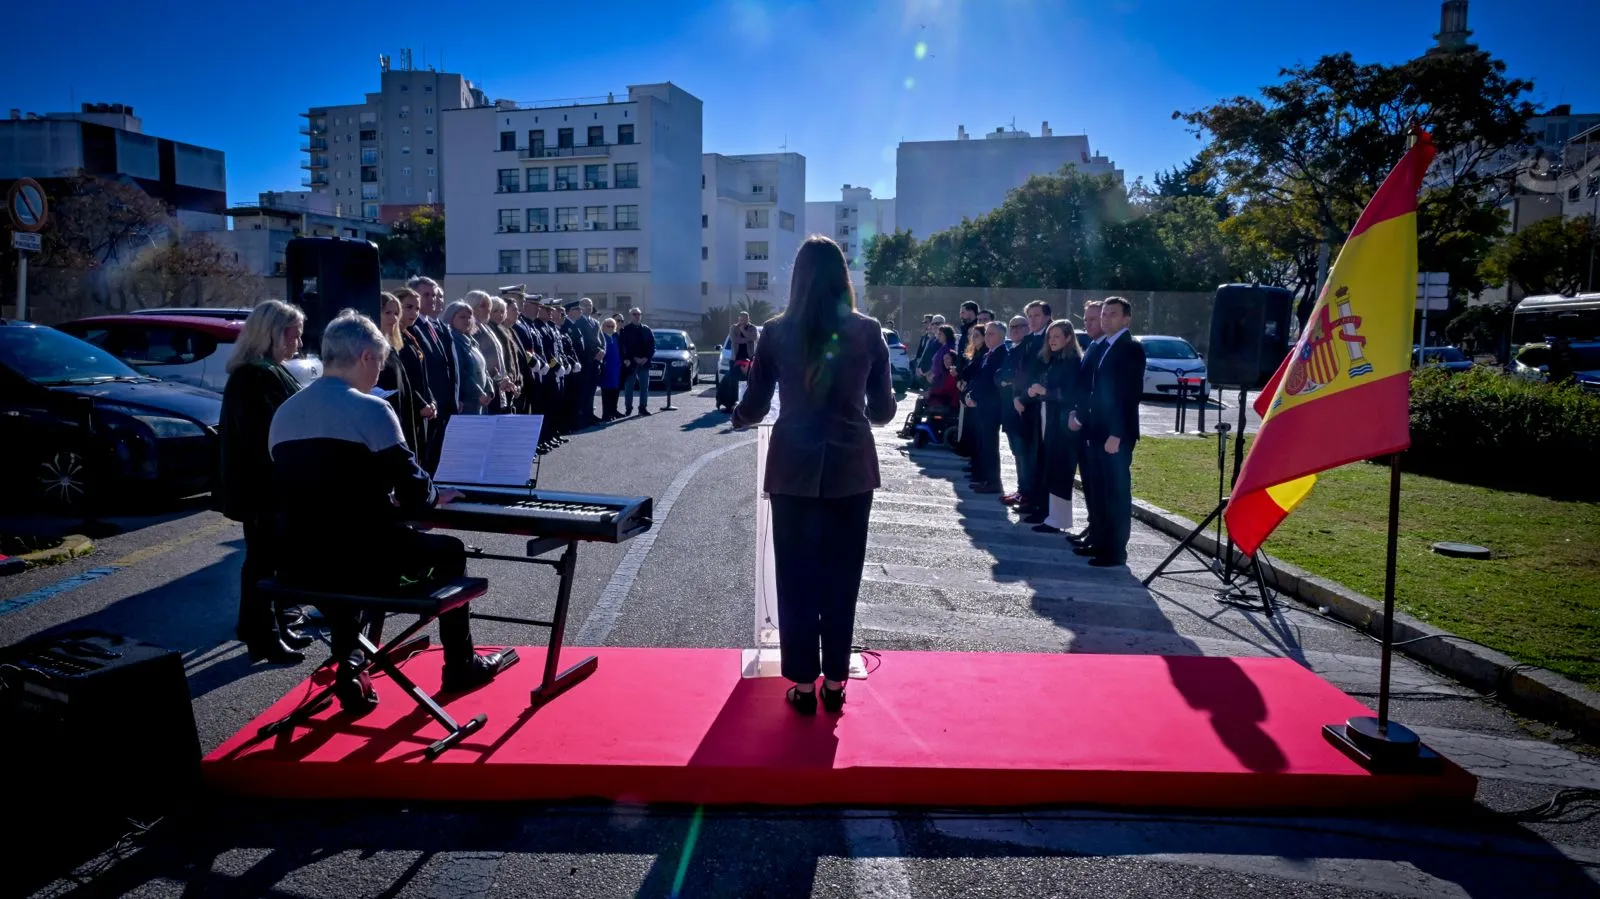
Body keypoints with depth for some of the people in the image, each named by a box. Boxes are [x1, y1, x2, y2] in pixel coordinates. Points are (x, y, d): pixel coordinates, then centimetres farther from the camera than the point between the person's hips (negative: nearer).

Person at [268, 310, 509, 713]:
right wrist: (436, 495, 11)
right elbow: (413, 496, -13)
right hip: (361, 561, -6)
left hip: (298, 564, 6)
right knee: (450, 551, 19)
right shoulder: (371, 409, -11)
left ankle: (349, 670, 29)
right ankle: (461, 666, 32)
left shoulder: (283, 413, 9)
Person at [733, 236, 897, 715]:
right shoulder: (867, 331, -2)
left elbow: (754, 408, 2)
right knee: (841, 577, 11)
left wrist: (736, 416, 26)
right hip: (850, 467, 1)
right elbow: (883, 410, 5)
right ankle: (834, 682, 20)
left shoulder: (776, 332, -3)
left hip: (793, 468, 0)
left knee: (796, 578, 9)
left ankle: (804, 685, 15)